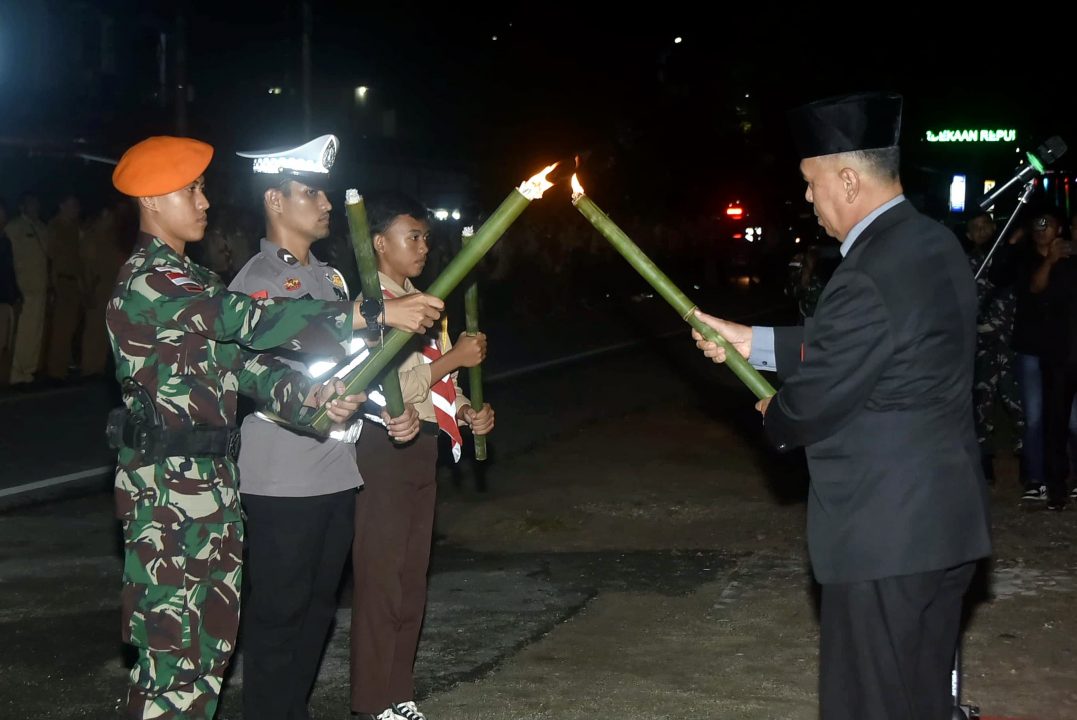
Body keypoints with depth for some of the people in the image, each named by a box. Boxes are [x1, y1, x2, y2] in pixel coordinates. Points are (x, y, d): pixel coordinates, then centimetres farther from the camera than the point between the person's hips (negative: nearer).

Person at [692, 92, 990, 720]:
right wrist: (752, 342, 17)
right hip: (943, 516, 9)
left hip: (886, 532, -9)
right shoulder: (934, 244, 6)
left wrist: (773, 414, 5)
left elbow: (813, 401, -17)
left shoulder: (870, 277, -25)